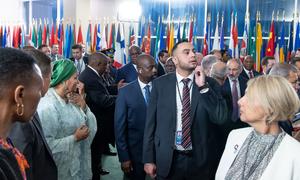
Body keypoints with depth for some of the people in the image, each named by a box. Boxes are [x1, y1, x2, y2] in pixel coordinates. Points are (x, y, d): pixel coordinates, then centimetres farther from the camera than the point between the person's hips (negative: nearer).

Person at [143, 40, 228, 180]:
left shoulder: (209, 83, -2)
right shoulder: (160, 84, -2)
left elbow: (221, 118, -11)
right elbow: (151, 122, -1)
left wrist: (203, 87, -18)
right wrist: (148, 159, -2)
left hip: (200, 159, 1)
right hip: (168, 160, 0)